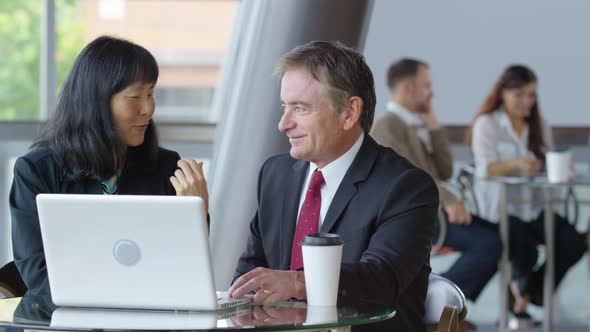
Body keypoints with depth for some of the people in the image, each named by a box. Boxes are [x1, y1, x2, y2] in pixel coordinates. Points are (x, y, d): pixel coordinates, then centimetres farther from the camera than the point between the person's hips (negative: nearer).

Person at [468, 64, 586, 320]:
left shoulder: (538, 126, 15)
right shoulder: (486, 124, -3)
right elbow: (485, 169, -17)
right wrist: (516, 164, -37)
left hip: (535, 208, 5)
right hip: (499, 208, -5)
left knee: (574, 244, -19)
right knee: (526, 251, -31)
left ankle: (531, 291, 7)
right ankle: (522, 283, 10)